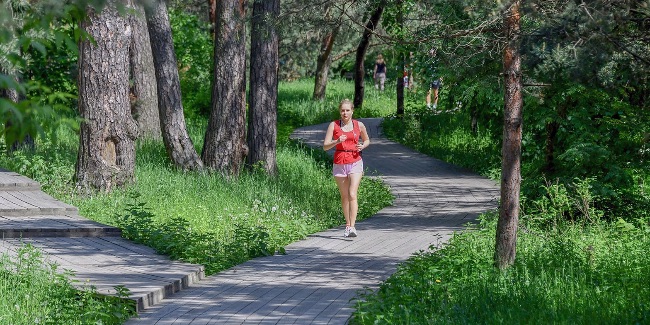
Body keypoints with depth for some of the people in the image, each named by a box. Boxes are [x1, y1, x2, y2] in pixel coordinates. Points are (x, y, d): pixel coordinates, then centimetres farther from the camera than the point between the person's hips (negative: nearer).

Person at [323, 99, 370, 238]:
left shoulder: (359, 125, 3)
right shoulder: (333, 125, 1)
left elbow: (367, 140, 20)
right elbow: (325, 146, -3)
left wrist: (362, 146, -3)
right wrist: (337, 141, -22)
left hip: (355, 163, -1)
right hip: (339, 163, 1)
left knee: (352, 195, -14)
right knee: (344, 196, 10)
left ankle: (352, 227, -19)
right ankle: (347, 225, 24)